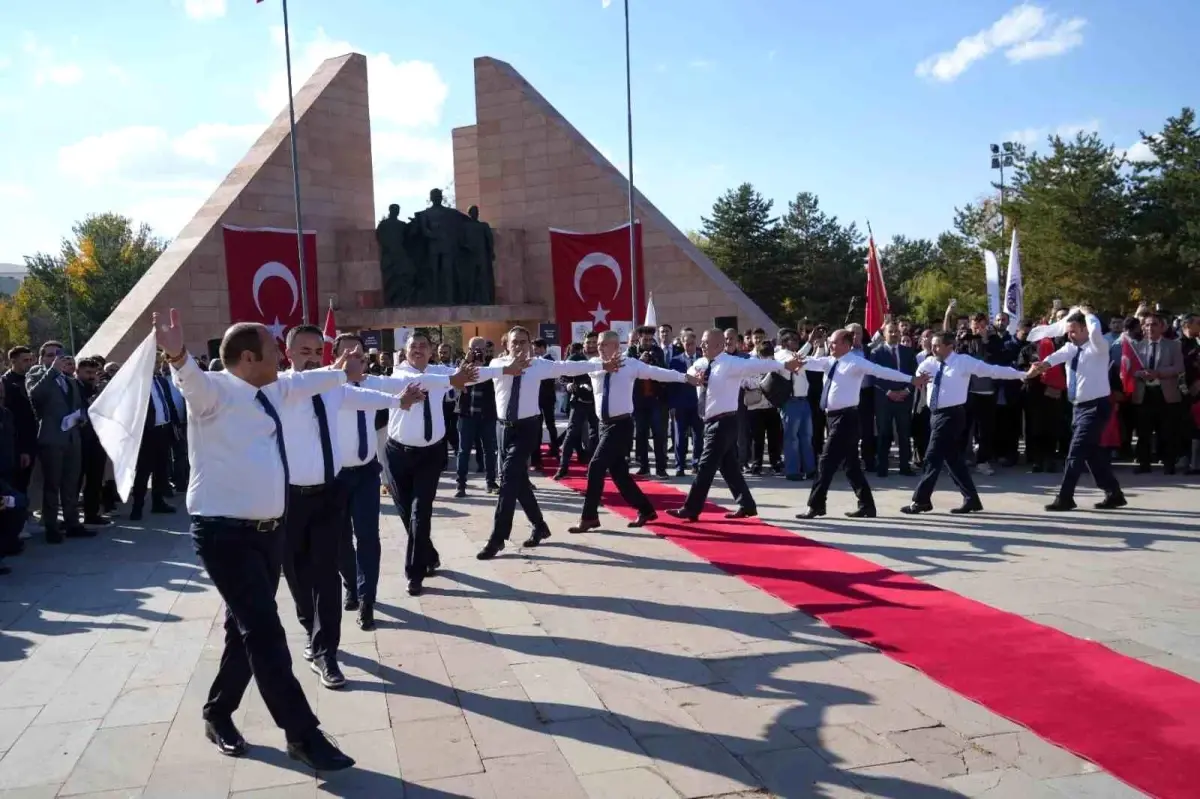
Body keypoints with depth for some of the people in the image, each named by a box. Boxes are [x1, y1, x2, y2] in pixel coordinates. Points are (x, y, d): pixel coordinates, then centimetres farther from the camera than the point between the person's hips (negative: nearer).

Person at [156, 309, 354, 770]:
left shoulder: (271, 391, 10)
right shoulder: (217, 391, -13)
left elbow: (305, 382, 30)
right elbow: (192, 380, -36)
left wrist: (341, 372, 46)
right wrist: (177, 356, -58)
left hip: (268, 529, 9)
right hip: (225, 532, -8)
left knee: (248, 629, 18)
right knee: (264, 631, -9)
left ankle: (218, 714, 37)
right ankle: (303, 735, 0)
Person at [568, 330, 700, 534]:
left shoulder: (630, 364, -4)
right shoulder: (595, 364, 5)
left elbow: (657, 372, -4)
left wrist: (685, 377, -6)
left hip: (621, 424, -5)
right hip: (604, 424, 5)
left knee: (596, 467, -13)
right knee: (618, 472, 10)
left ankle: (589, 517, -3)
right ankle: (646, 510, 26)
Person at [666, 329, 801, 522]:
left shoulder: (731, 363, -13)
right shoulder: (703, 363, 10)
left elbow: (758, 364, -21)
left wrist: (784, 365, -32)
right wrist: (696, 376, -6)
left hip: (723, 422, -8)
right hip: (714, 422, 9)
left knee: (706, 466, -6)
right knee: (729, 466, 14)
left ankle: (691, 510, -1)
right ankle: (746, 506, 23)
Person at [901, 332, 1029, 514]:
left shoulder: (964, 361, -5)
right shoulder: (929, 363, 10)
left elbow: (993, 370, -6)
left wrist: (1022, 374, -9)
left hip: (951, 415, -7)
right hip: (937, 414, 7)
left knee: (933, 457, -8)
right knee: (953, 459, 12)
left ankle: (921, 500, -1)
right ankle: (971, 499, 22)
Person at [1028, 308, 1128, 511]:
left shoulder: (1098, 347, -10)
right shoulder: (1070, 348, 8)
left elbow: (1095, 330, -34)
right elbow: (1059, 355, -15)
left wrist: (1087, 314, -14)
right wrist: (1044, 363, -36)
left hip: (1096, 406, -8)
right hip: (1079, 407, 8)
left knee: (1076, 452, -9)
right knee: (1092, 452, 13)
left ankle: (1065, 498, -4)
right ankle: (1114, 494, 25)